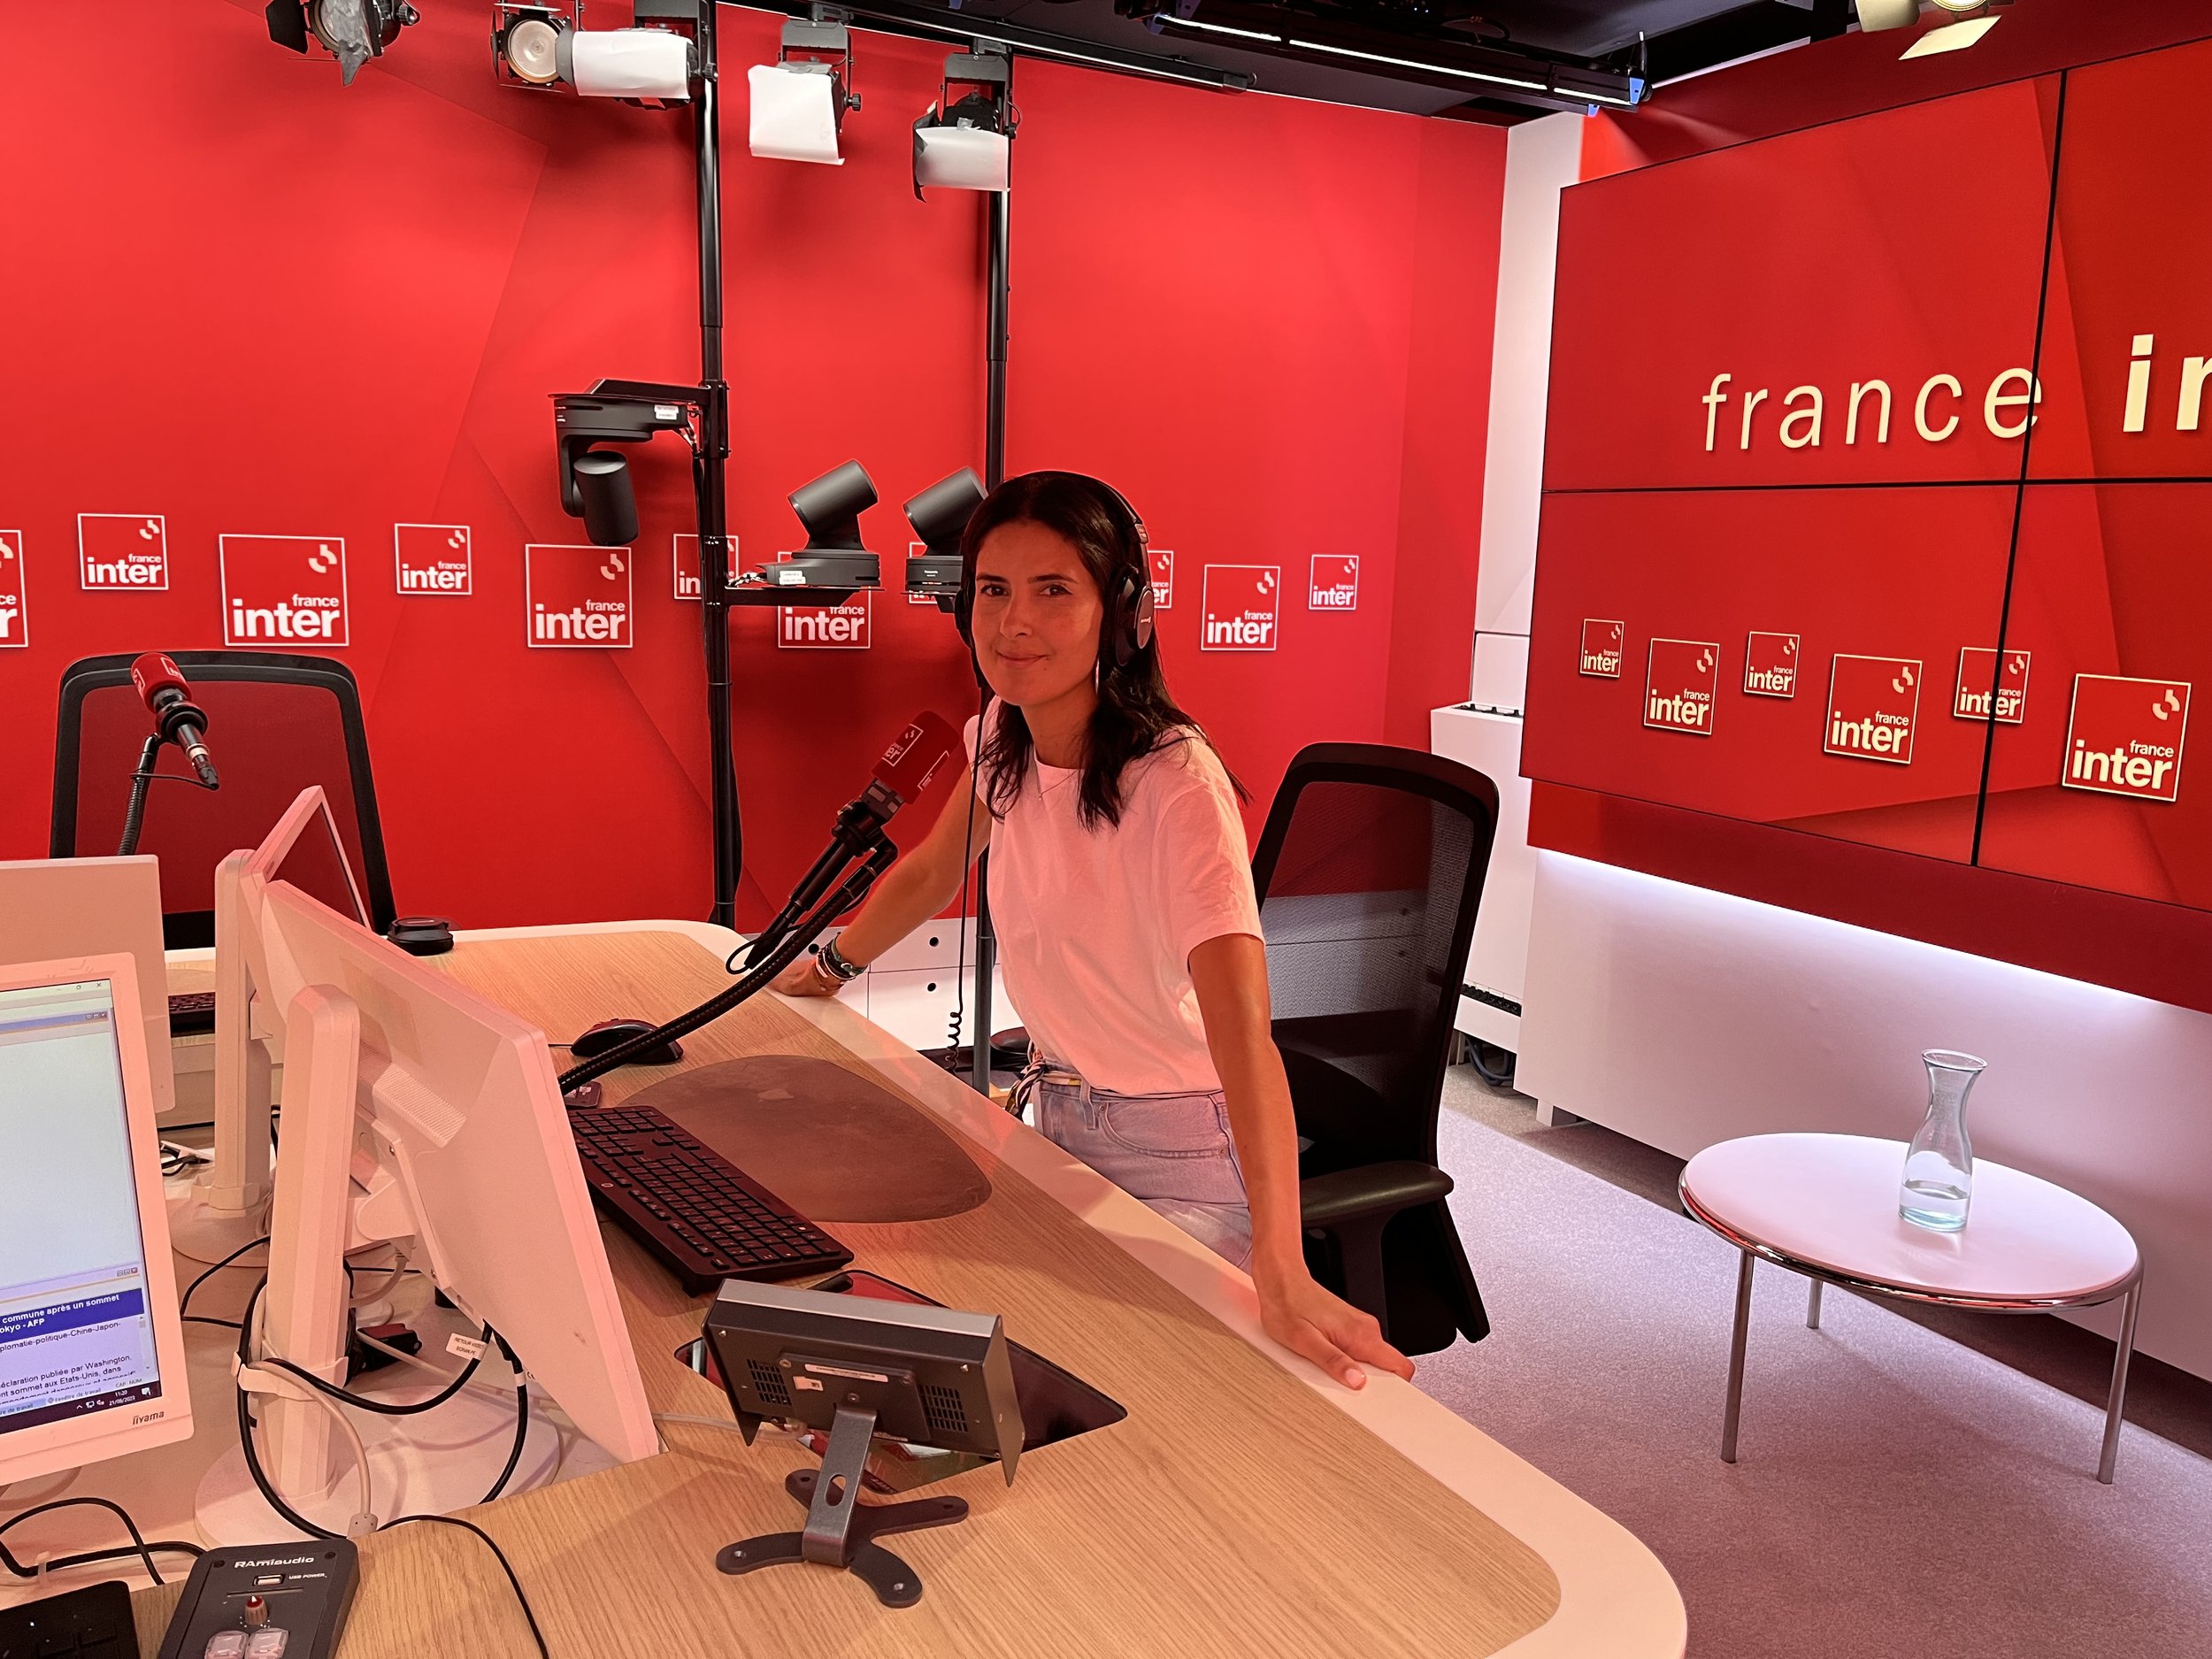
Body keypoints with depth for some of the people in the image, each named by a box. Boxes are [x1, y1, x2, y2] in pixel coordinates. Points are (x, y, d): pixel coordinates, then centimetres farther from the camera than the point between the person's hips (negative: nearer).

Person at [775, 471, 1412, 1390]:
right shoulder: (1002, 738, -5)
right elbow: (934, 870, 16)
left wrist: (1281, 1271, -47)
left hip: (1180, 1151, -6)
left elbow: (1242, 1031, -38)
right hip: (1058, 1113, 6)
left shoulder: (1177, 785, -27)